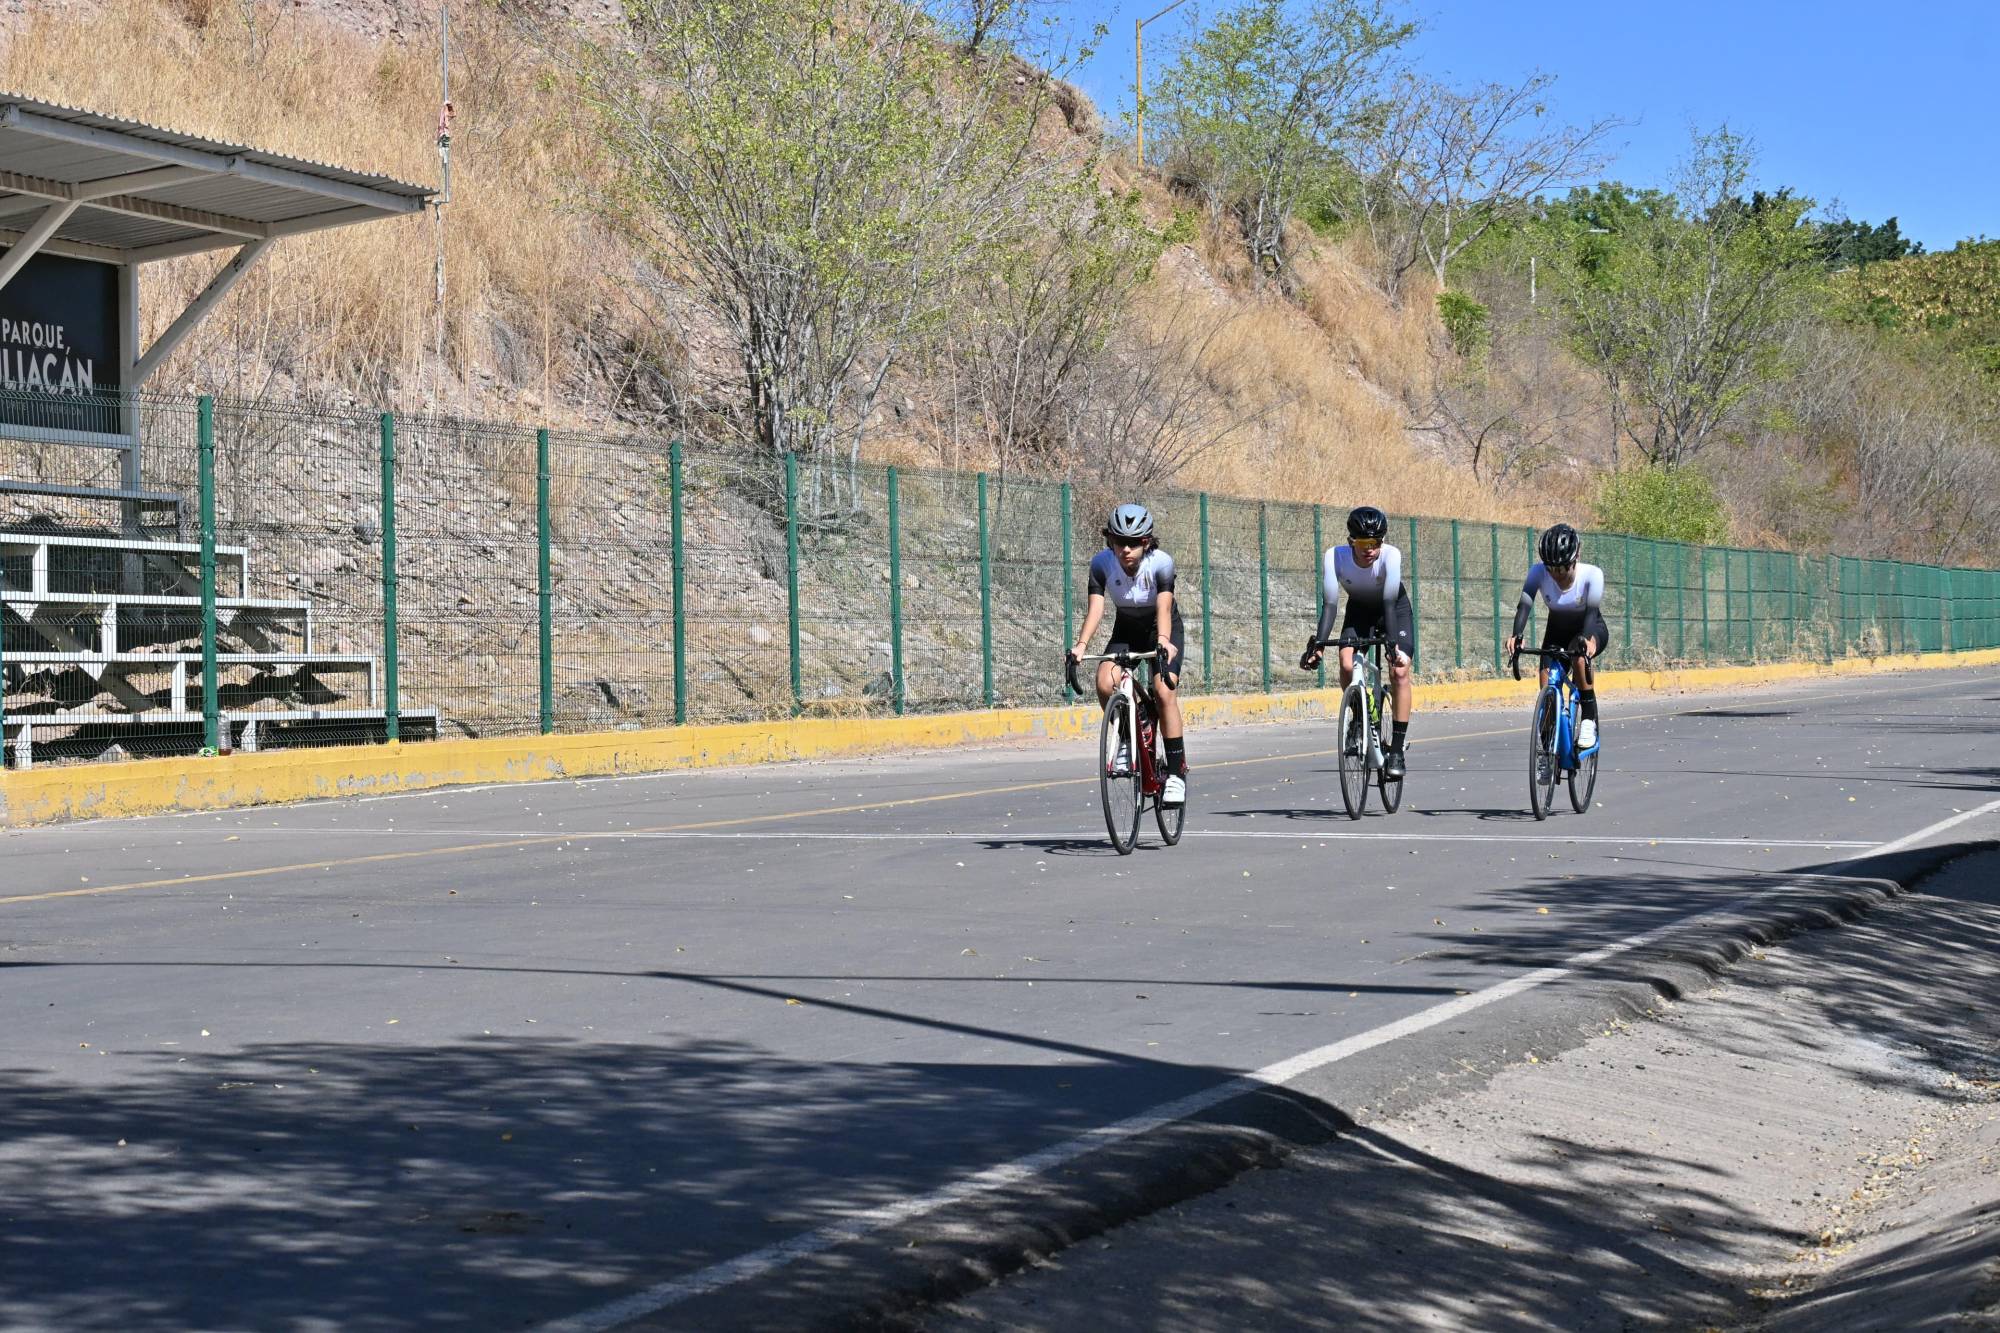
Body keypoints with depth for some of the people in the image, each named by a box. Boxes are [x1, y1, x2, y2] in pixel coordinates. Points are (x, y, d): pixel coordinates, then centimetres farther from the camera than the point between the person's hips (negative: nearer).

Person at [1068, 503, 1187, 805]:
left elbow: (1163, 608, -38)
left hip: (1163, 631, -2)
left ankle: (1177, 773, -13)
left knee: (1164, 692, -23)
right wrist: (1081, 644, -45)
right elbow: (1096, 607, -29)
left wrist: (1163, 642, -56)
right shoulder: (1102, 563, -21)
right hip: (1126, 631, 3)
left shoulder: (1161, 563, -27)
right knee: (1105, 683, -24)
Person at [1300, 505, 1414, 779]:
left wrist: (1393, 643, -48)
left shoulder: (1391, 556, -35)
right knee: (1347, 666, -21)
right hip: (1359, 609, 2)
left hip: (1395, 608, -2)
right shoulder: (1335, 556, -30)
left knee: (1400, 671, -17)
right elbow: (1330, 604, -31)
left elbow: (1389, 603, -39)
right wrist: (1318, 643, -41)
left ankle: (1397, 749, -12)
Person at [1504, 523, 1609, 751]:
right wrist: (1516, 634, -51)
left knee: (1578, 655, -36)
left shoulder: (1591, 574, -27)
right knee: (1547, 685, -17)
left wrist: (1587, 638, -57)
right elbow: (1525, 604, -32)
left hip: (1591, 629, -3)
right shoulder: (1538, 572, -23)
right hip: (1558, 629, 3)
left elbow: (1592, 610, -38)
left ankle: (1589, 718, -23)